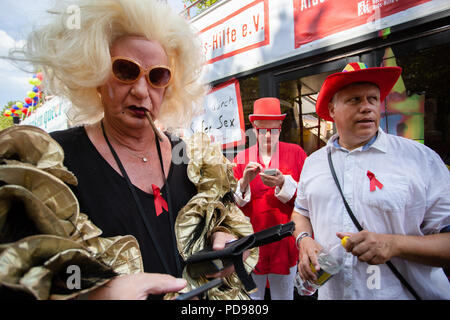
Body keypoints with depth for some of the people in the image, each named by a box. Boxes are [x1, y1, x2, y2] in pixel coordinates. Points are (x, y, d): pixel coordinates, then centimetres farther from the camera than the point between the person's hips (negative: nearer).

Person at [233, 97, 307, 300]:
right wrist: (244, 182, -20)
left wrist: (283, 183, -21)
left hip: (284, 240, 0)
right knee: (251, 296, 14)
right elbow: (232, 203, -2)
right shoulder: (241, 158, 2)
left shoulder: (296, 153, 0)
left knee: (284, 295, 15)